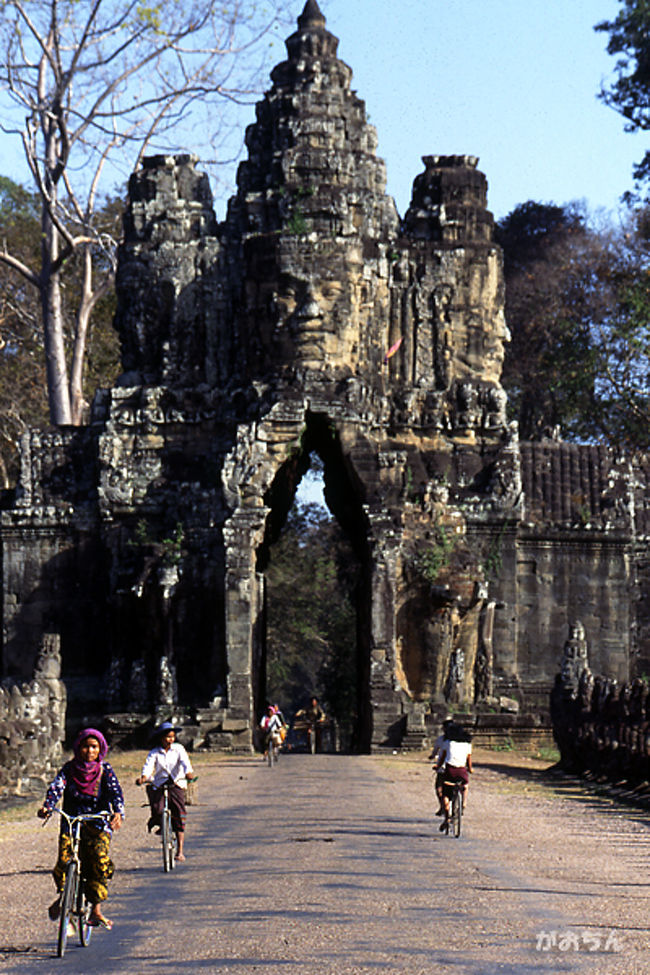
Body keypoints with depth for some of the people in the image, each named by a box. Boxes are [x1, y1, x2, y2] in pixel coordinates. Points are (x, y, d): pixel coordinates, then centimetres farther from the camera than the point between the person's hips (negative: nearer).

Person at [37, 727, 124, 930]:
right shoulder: (69, 769, 4)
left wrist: (118, 813, -30)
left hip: (99, 824, -1)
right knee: (64, 860, -18)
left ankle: (96, 910, -16)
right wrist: (47, 807, -30)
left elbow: (115, 792, -10)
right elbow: (56, 787, -9)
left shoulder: (104, 769, 3)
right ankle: (62, 896, 13)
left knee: (101, 860, -22)